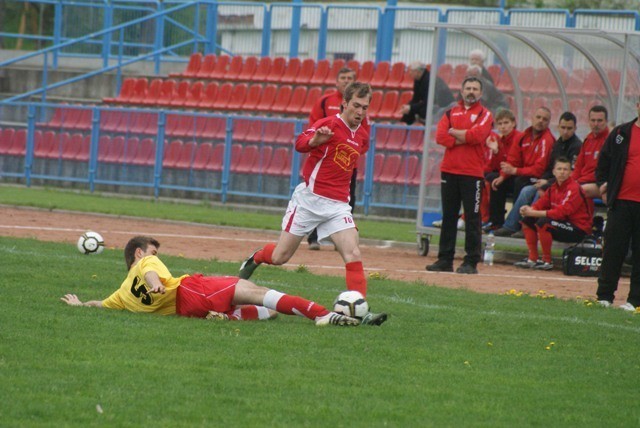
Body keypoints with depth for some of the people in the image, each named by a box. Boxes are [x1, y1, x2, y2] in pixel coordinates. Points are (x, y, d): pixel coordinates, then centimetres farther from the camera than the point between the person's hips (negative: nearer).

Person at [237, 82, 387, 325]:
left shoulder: (362, 136, 11)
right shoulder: (330, 124, -9)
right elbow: (300, 144, -27)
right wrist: (315, 139, -45)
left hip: (338, 204, 5)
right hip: (310, 199, -5)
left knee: (353, 255, -14)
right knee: (280, 257, 3)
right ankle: (256, 259, 36)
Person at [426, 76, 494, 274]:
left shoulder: (484, 114, 3)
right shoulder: (451, 113, 14)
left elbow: (476, 135, -15)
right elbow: (440, 136, -1)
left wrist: (454, 132, -3)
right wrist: (464, 138, -11)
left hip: (472, 173, -4)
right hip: (449, 170, 4)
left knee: (472, 218, -4)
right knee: (448, 217, 8)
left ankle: (471, 262, -1)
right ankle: (445, 260, 12)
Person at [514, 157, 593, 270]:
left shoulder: (574, 189, -19)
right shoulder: (554, 187, 8)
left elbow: (562, 212, -28)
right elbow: (541, 203, 6)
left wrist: (535, 213, -29)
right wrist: (529, 209, -19)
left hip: (578, 230, -9)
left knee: (543, 222, -30)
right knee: (527, 220, 4)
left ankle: (547, 261, -19)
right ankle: (532, 259, 5)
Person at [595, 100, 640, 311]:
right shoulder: (621, 133, 8)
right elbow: (603, 161, 14)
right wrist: (603, 185, 4)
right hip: (621, 201, 1)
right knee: (613, 250, 3)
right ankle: (604, 296, 10)